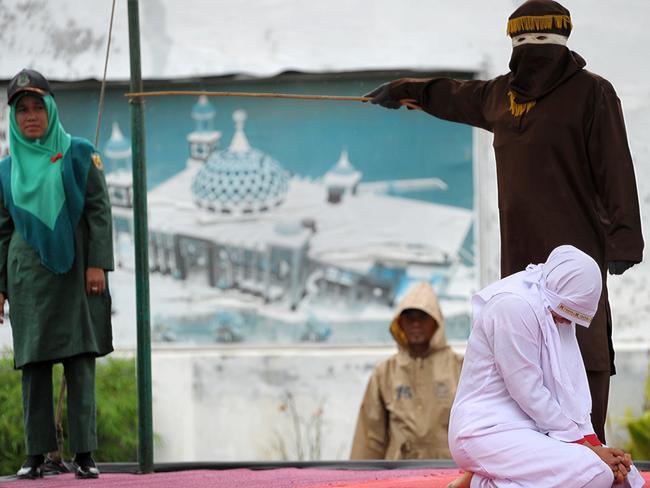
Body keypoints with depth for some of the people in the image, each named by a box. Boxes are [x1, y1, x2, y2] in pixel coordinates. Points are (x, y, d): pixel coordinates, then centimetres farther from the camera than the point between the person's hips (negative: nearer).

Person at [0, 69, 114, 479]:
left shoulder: (78, 154, 5)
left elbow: (100, 210, 0)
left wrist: (98, 264, -10)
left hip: (75, 273, -2)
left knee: (80, 362, -6)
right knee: (34, 364, -2)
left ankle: (84, 453, -8)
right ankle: (37, 456, -1)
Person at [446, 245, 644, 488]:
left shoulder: (557, 312, 10)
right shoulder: (514, 305, -19)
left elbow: (570, 386, 8)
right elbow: (529, 394, -19)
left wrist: (590, 441, -6)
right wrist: (584, 446, -12)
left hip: (531, 428, 10)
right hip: (487, 431, -10)